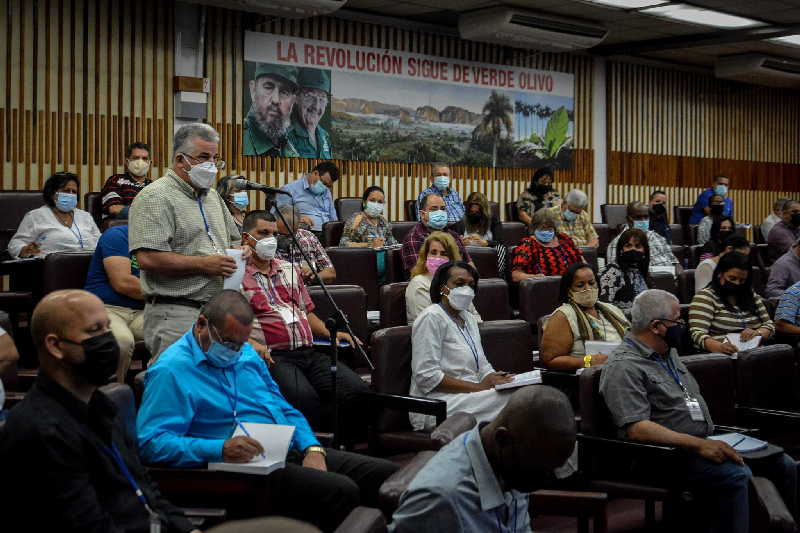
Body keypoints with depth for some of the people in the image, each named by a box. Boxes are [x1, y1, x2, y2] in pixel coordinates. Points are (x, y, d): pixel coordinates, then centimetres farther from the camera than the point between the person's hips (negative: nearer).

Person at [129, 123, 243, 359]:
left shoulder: (212, 195, 20)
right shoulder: (156, 197, -8)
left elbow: (233, 239, 32)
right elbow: (148, 258, -20)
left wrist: (239, 251, 7)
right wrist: (204, 265, -16)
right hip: (176, 315, -8)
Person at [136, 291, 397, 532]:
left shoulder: (246, 354, 20)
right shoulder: (169, 371, -5)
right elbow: (151, 443, -16)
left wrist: (313, 449, 4)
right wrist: (221, 450, -27)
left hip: (293, 452, 9)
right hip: (243, 468, -9)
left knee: (387, 474, -6)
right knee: (341, 491, -30)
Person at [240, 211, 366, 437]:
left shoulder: (289, 270, 26)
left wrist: (332, 333, 13)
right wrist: (251, 345, -21)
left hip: (309, 352, 6)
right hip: (274, 356, -6)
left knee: (357, 389, -18)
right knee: (304, 398, -35)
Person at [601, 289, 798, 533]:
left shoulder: (669, 353, 16)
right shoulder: (623, 367, -14)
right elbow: (636, 429, -24)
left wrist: (712, 440, 11)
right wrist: (698, 445, -25)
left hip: (705, 442, 9)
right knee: (736, 475, -31)